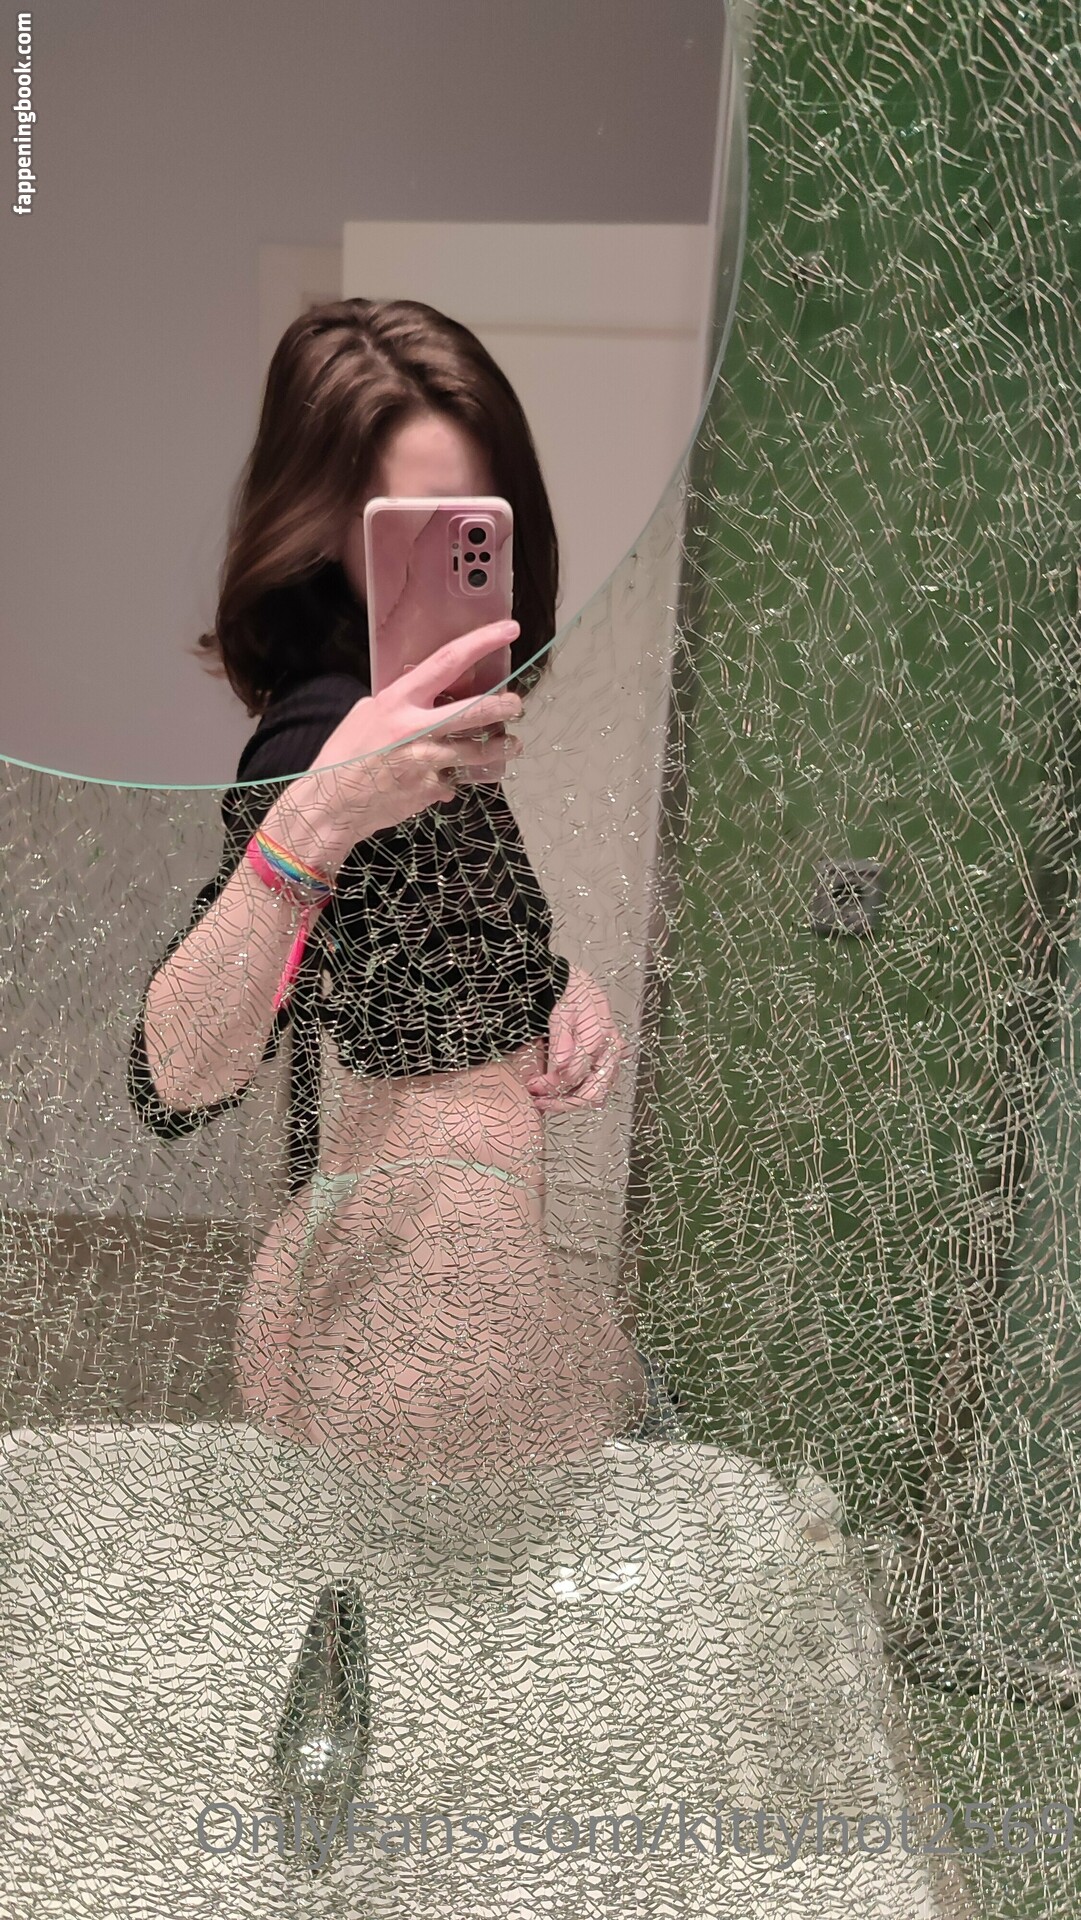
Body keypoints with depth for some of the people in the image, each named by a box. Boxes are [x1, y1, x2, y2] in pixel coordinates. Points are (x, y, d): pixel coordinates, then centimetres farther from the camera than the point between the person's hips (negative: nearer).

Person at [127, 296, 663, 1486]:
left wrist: (571, 982, -7)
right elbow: (173, 1089, -33)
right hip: (429, 1315, -8)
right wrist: (310, 821, -47)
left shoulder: (476, 711, 2)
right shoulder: (328, 735, -25)